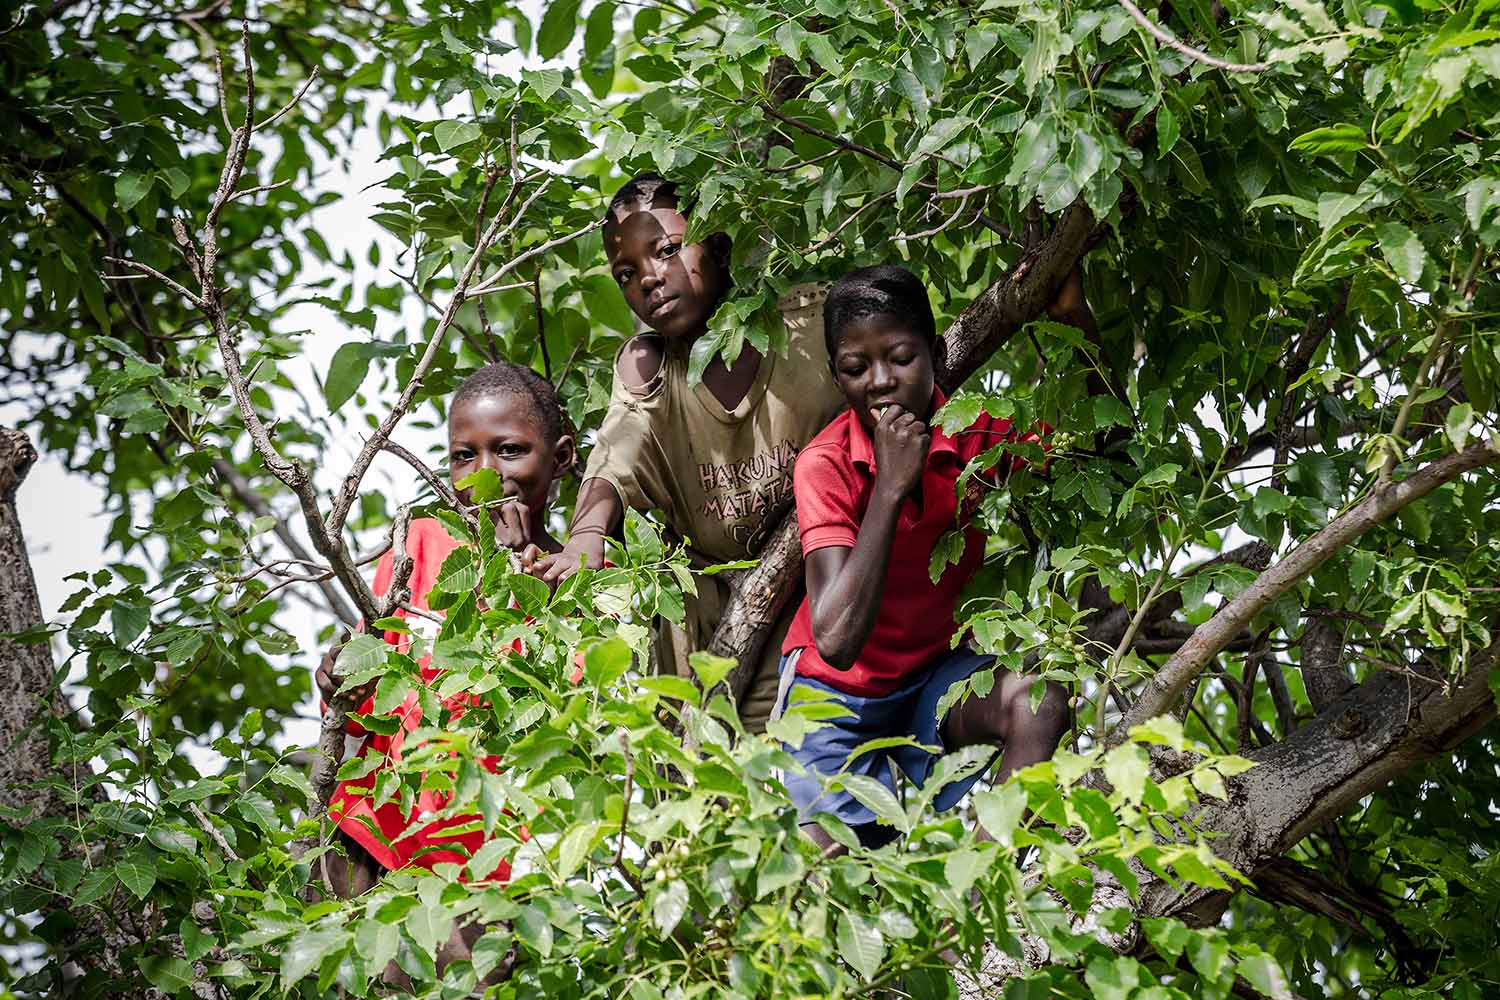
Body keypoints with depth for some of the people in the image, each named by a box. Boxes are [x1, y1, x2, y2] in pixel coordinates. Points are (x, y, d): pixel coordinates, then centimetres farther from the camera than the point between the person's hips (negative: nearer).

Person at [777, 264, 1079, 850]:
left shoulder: (972, 432, -12)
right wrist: (891, 486, -35)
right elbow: (835, 641, -33)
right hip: (839, 691, -3)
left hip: (936, 675, 3)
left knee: (1039, 700, -29)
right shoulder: (826, 466, -22)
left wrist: (1071, 314, -22)